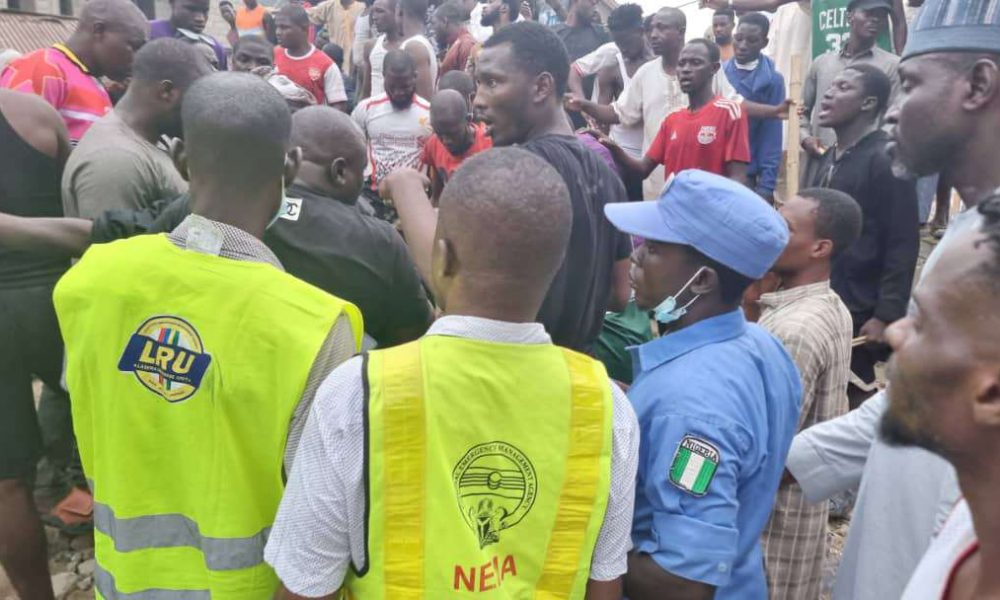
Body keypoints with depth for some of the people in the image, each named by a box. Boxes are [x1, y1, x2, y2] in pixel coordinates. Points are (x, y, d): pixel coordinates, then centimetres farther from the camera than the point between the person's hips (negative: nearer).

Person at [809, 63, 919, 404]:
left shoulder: (886, 161, -13)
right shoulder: (831, 158, 13)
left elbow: (902, 247, -17)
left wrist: (886, 316, -20)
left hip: (858, 313, -8)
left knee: (852, 399, 3)